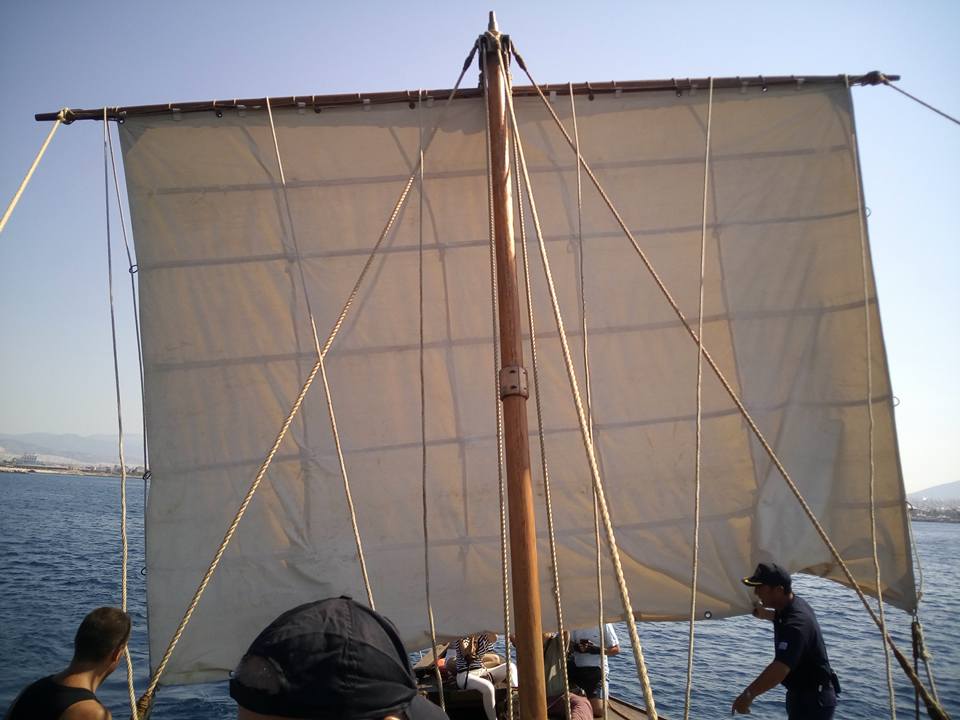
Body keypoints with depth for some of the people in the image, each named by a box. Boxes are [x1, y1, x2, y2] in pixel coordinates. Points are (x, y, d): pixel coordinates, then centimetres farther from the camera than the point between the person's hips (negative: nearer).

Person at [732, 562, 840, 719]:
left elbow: (780, 668, -42)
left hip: (813, 700, -10)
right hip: (803, 695, 10)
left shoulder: (796, 622, -31)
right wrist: (764, 613, 21)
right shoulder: (794, 604, 0)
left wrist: (748, 694, -46)